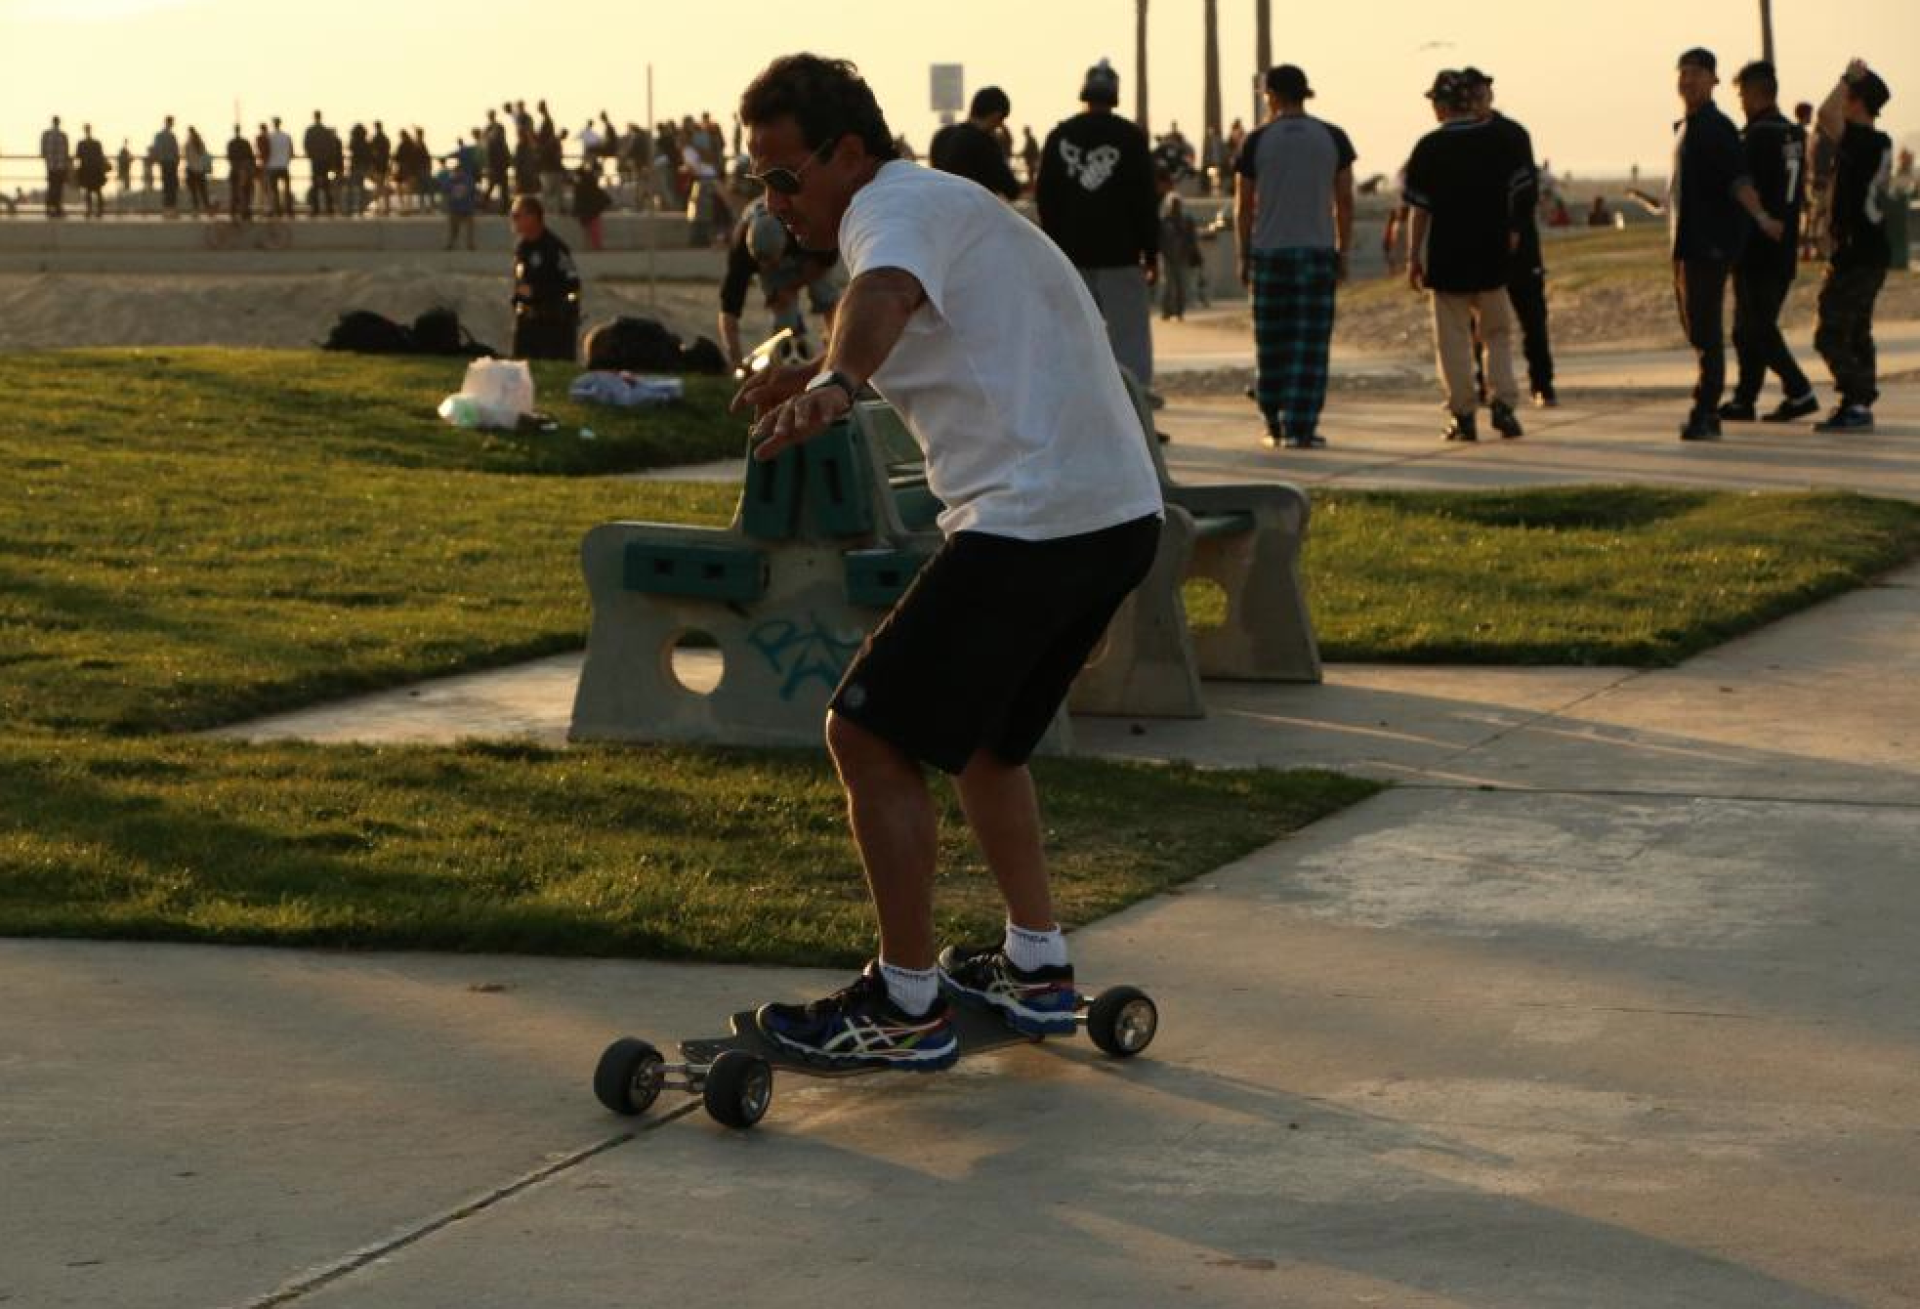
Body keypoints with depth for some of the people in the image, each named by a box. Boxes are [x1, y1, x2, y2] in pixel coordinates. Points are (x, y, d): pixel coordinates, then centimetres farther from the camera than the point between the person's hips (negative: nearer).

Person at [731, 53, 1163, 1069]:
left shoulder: (895, 206, -9)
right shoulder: (943, 206, 23)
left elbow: (885, 294, -35)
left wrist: (836, 383, -53)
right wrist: (816, 376, 41)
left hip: (1033, 519, -11)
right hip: (1119, 515, 11)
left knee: (868, 735, -5)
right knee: (980, 735, 25)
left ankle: (907, 1005, -2)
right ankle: (1035, 969, 28)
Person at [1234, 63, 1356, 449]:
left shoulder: (1257, 141, -1)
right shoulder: (1333, 138, 3)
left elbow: (1243, 205, 2)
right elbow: (1344, 201, 3)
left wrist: (1243, 257, 11)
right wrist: (1343, 253, 11)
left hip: (1269, 251, 0)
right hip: (1317, 251, 0)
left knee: (1272, 345, 9)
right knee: (1311, 345, 0)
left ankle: (1275, 426, 14)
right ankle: (1301, 428, -6)